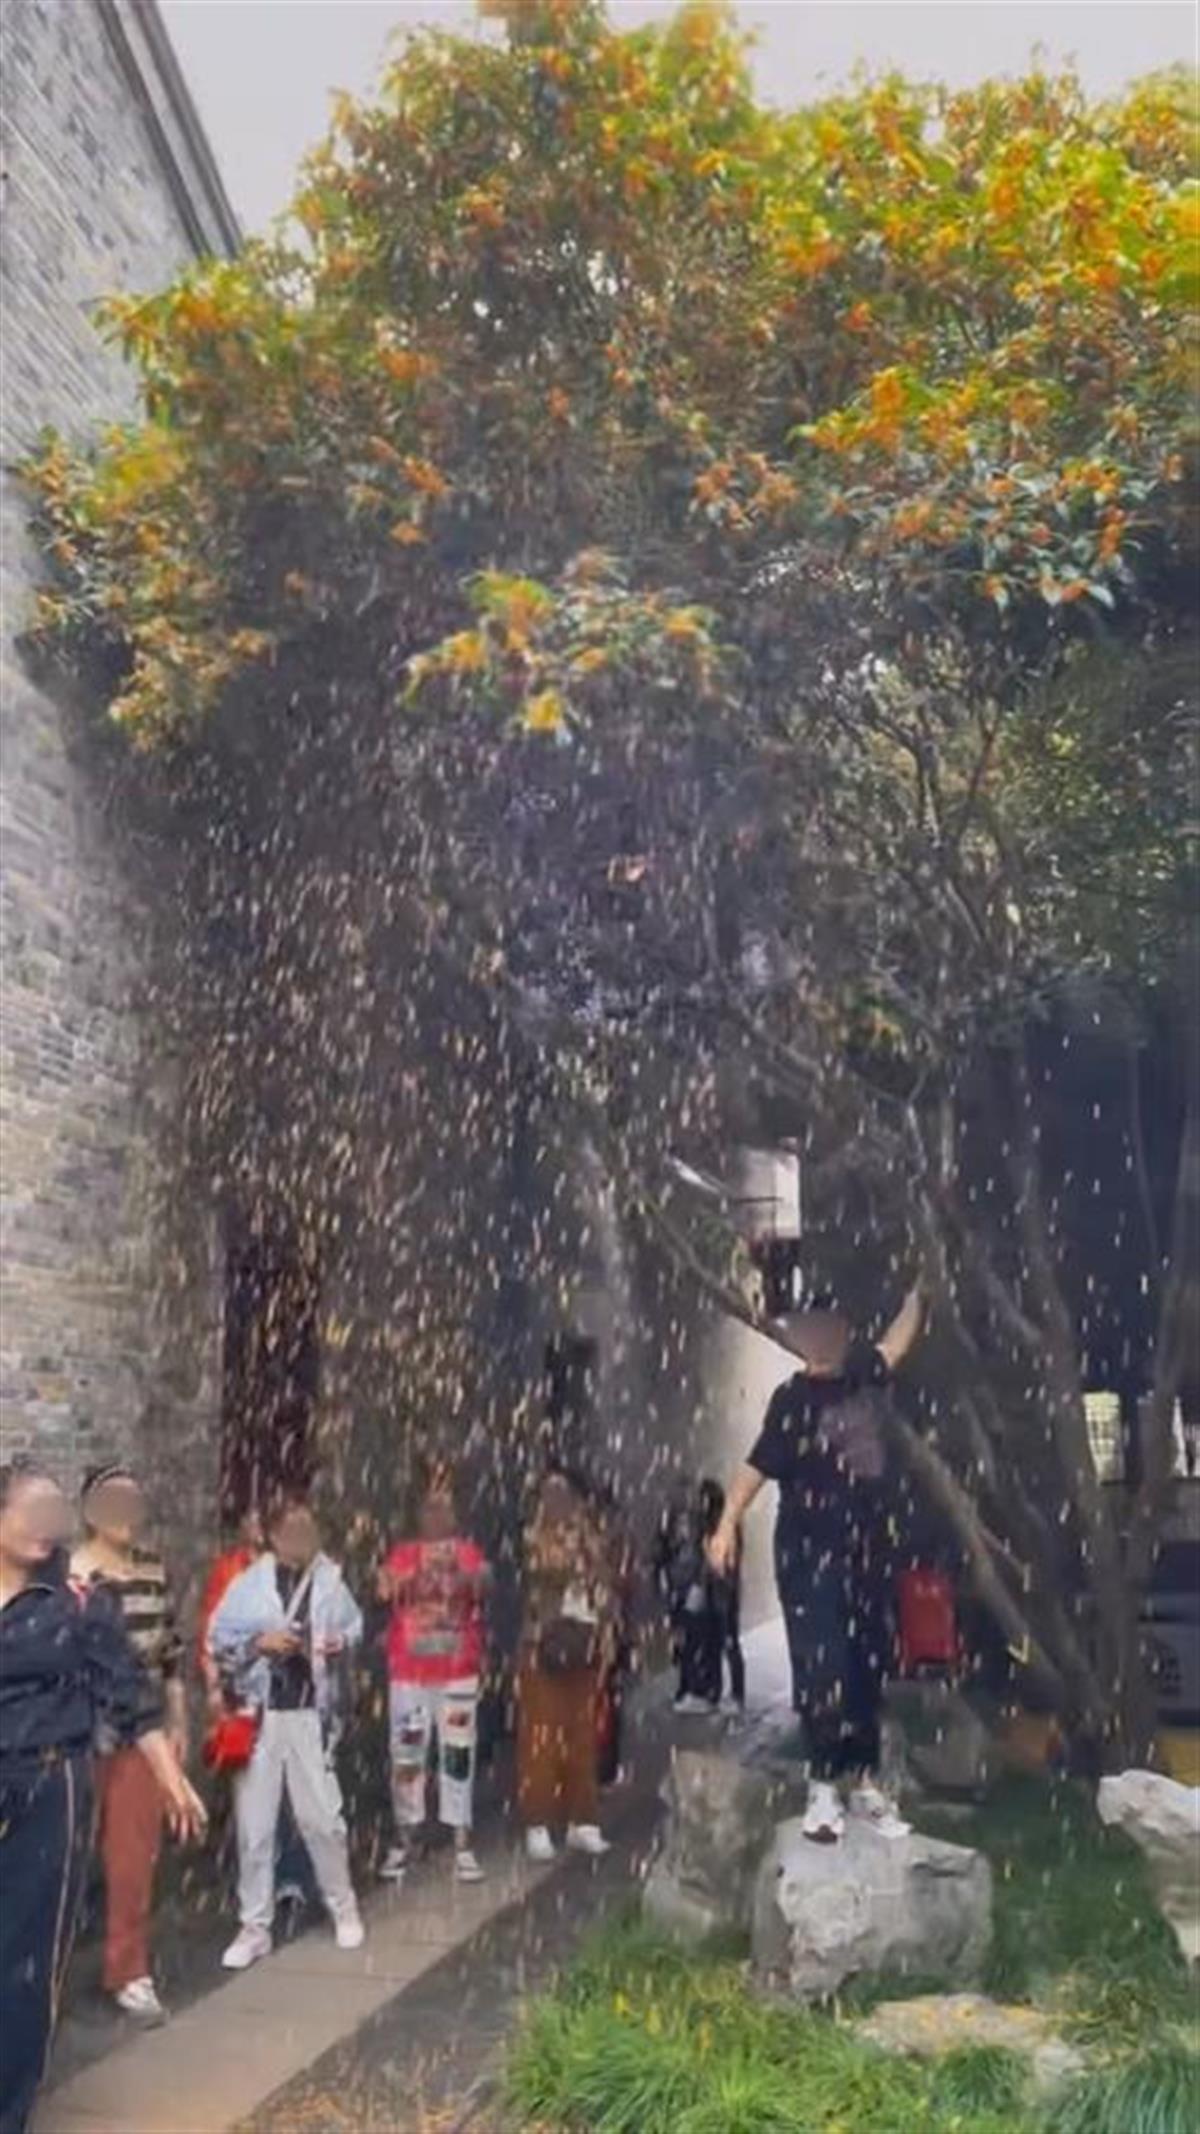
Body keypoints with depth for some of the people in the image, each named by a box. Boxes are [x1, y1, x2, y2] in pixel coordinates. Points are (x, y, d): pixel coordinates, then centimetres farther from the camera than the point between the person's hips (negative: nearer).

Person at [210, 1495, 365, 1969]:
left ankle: (343, 1907, 27)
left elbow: (354, 1628, 10)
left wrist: (342, 1645, -11)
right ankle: (255, 1927, 21)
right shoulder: (248, 1584, -3)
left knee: (323, 1817, 5)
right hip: (259, 1714, 0)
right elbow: (218, 1642, 0)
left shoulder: (330, 1581, -3)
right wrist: (258, 1643, -15)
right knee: (254, 1825, 6)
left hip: (310, 1715, 0)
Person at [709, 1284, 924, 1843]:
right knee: (821, 1668, -6)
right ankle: (824, 1788, 3)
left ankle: (866, 1783, 22)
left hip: (864, 1549, 7)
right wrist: (728, 1525, -28)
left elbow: (894, 1347, 24)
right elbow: (758, 1466, -20)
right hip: (810, 1553, -7)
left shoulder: (855, 1374, 5)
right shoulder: (793, 1399, -14)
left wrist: (918, 1291, 26)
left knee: (866, 1668, 12)